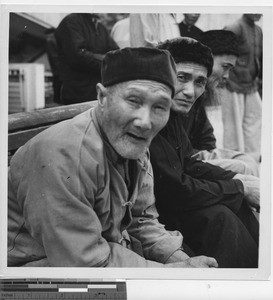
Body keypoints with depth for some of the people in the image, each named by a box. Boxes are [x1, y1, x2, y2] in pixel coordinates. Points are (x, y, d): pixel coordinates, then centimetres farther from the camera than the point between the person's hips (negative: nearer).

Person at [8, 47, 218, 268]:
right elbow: (88, 264, -27)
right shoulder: (64, 156, -28)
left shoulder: (133, 146, -2)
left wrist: (178, 257, -10)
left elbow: (142, 219, 6)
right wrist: (173, 270, -21)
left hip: (108, 247, 8)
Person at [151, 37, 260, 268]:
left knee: (236, 205, 5)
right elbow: (177, 192, -27)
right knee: (217, 217, -20)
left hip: (166, 199, 9)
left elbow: (188, 164, 12)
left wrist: (238, 178, -2)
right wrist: (241, 188, -14)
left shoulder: (172, 111, 0)